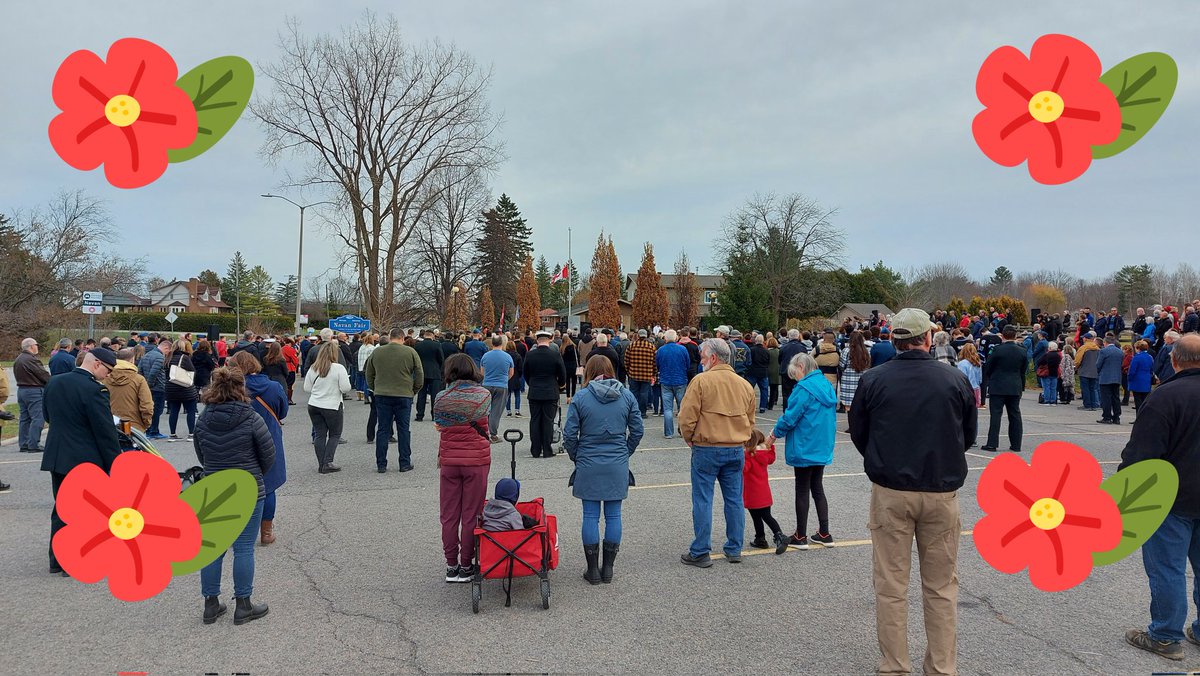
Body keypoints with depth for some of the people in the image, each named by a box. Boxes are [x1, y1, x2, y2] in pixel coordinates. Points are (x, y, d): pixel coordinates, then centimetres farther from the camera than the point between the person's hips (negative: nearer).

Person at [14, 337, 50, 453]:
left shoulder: (17, 360, 14)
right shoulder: (31, 359, -16)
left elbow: (17, 376, 16)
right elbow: (44, 374, -14)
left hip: (21, 390, 10)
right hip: (34, 391, -10)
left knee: (24, 418, 13)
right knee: (37, 418, -7)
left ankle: (23, 444, 15)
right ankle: (33, 445, -10)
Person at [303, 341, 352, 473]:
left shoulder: (313, 368, 2)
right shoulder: (339, 368, -12)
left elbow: (307, 388, 7)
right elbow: (345, 389, -14)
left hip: (314, 406, 4)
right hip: (332, 406, -4)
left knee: (319, 435, 9)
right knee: (335, 434, 9)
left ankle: (321, 465, 10)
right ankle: (328, 462, 0)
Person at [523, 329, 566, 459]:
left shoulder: (529, 355, -3)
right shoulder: (555, 354, -9)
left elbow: (525, 373, 8)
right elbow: (562, 374, -1)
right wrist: (560, 384, 20)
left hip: (534, 393, 2)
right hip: (551, 393, -2)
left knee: (535, 421, 8)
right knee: (548, 421, 2)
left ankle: (535, 450, 10)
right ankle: (547, 451, 3)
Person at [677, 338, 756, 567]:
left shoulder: (701, 381, -11)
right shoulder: (745, 385, 8)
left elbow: (687, 417, -12)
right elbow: (750, 421, 16)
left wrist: (690, 439, 5)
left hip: (706, 450, -5)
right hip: (736, 450, 5)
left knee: (703, 501, 2)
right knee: (734, 500, 13)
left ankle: (700, 553, 7)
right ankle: (734, 549, 21)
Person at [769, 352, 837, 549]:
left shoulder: (804, 388, -18)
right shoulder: (827, 386, 8)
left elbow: (790, 417, -18)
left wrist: (774, 434, -3)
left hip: (804, 449, -8)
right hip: (823, 448, 8)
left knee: (802, 490, 2)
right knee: (817, 488, 16)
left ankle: (801, 536, 11)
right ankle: (824, 534, 20)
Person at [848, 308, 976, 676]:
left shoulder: (873, 380, -5)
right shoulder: (956, 380, -3)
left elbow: (858, 434, 5)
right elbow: (968, 436, 9)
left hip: (890, 493, -1)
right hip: (942, 492, 1)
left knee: (891, 585, 8)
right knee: (942, 587, 12)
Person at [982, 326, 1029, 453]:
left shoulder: (998, 350, -12)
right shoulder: (1022, 351, 0)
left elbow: (987, 368, -4)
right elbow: (1024, 370, 8)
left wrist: (990, 379, 15)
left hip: (997, 387, -4)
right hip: (1015, 388, 4)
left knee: (995, 414, -2)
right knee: (1015, 415, 10)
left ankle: (992, 443, -4)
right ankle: (1016, 444, 13)